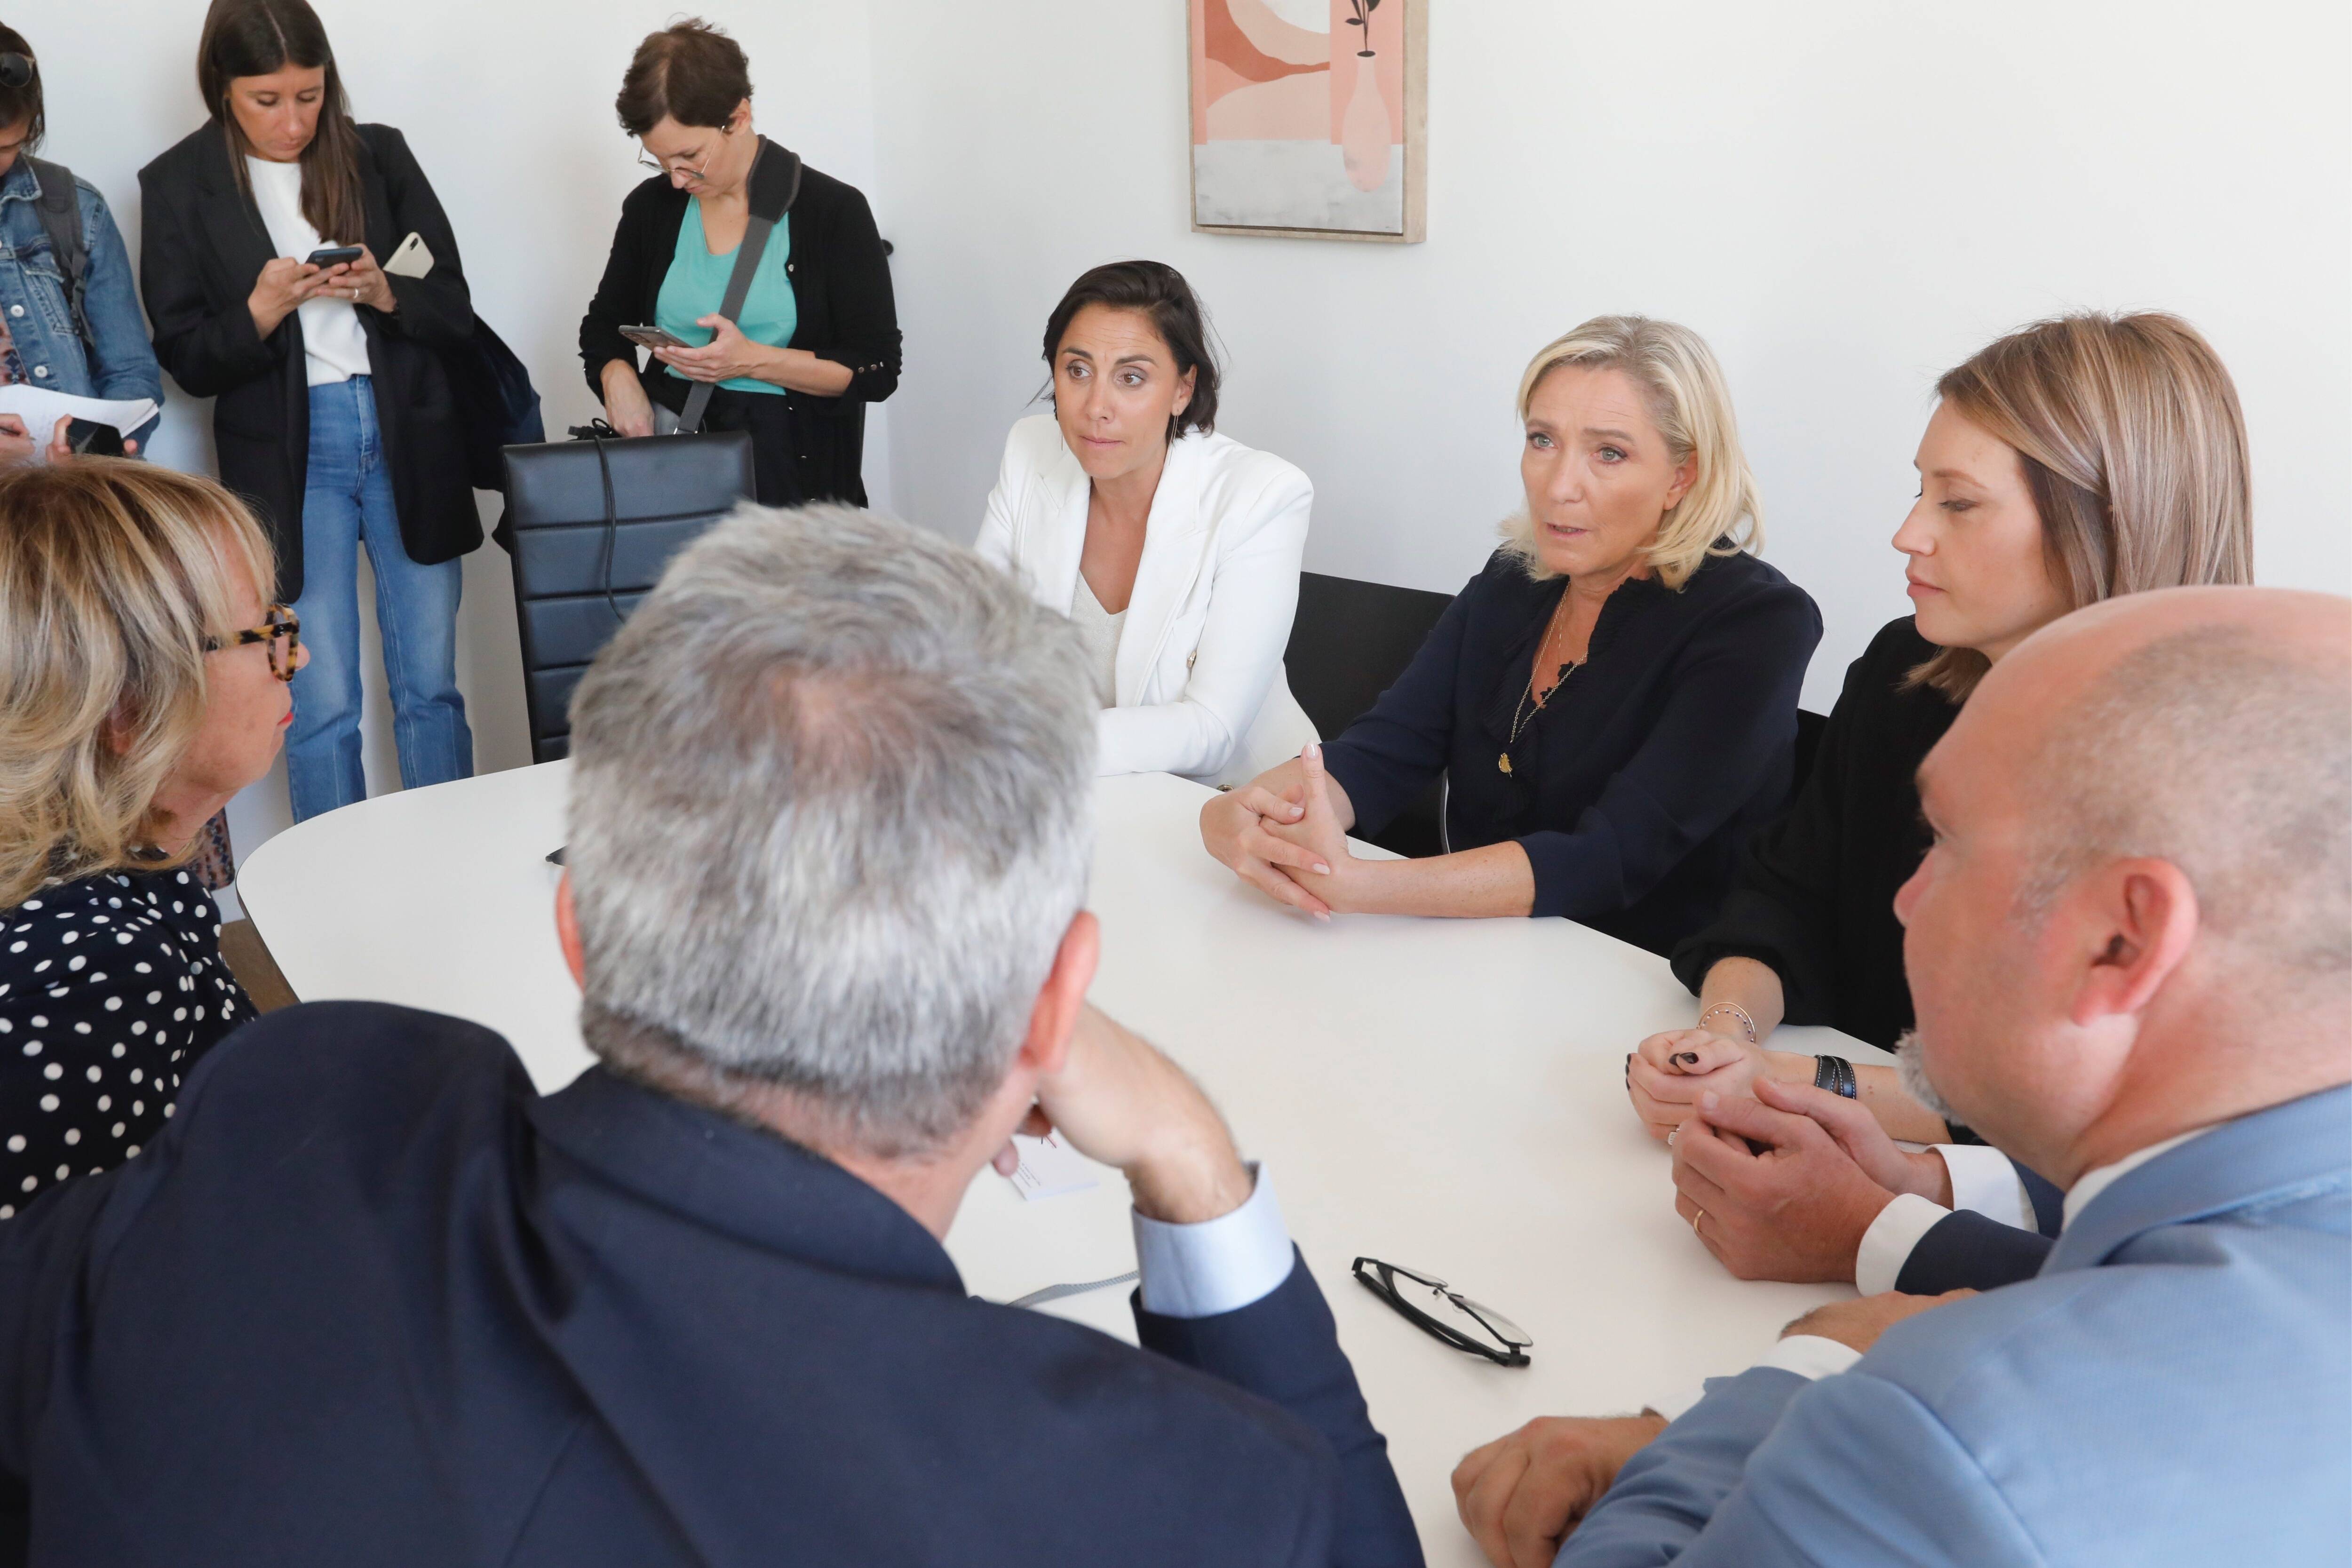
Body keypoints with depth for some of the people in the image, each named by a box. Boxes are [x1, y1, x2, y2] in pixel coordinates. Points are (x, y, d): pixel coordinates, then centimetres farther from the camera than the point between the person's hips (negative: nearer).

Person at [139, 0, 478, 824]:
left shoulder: (379, 155, 4)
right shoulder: (180, 185, 0)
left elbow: (456, 312, 4)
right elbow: (185, 359, -1)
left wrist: (385, 293, -16)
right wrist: (262, 310, -19)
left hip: (409, 443, 2)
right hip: (288, 458, -1)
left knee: (430, 687, 7)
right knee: (320, 707, -1)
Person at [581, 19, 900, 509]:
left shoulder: (833, 212, -3)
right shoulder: (651, 207, 9)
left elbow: (877, 370, -4)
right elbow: (605, 325, 22)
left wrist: (752, 361, -15)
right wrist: (617, 378, -2)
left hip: (793, 469, -2)